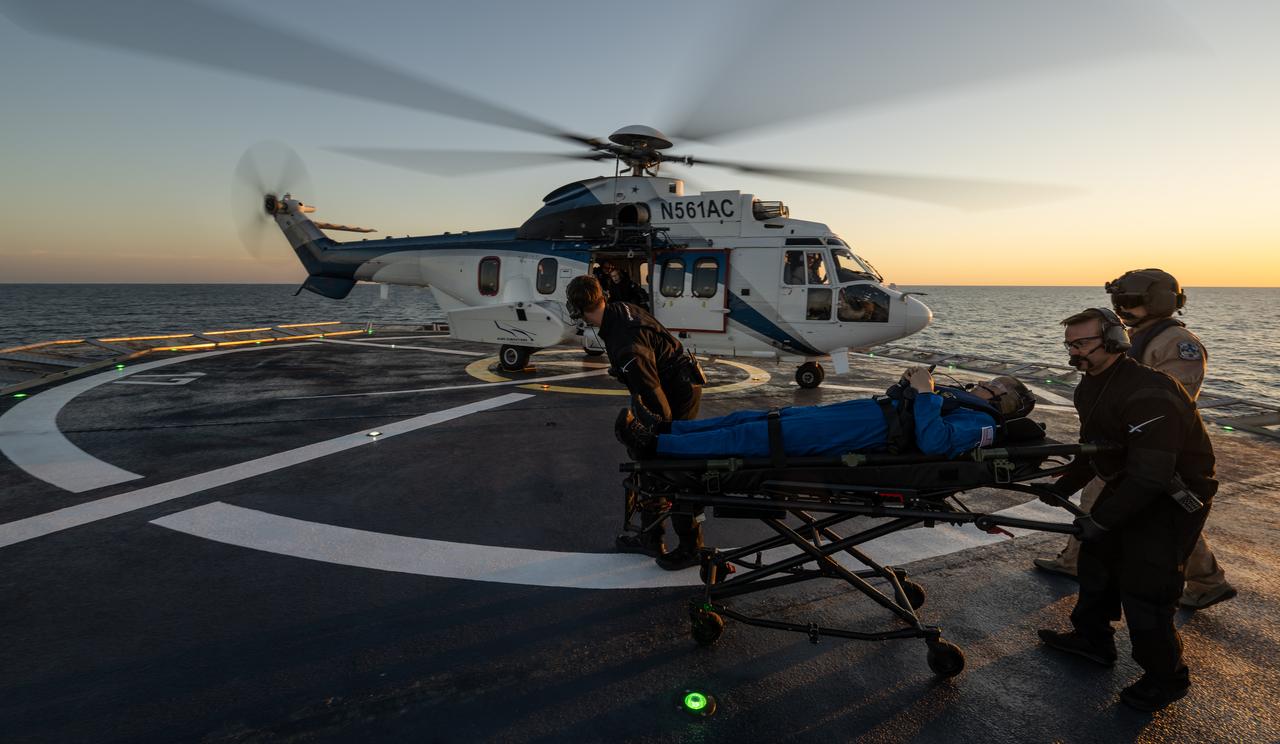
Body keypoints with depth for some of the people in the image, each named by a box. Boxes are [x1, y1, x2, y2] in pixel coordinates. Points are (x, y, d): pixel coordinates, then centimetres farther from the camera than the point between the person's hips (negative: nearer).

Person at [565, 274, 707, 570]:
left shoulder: (626, 346, -31)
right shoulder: (622, 310, 0)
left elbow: (653, 395, -28)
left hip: (679, 395, -10)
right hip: (681, 384, 10)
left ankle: (690, 547, 14)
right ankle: (651, 537, 27)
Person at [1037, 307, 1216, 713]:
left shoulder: (1148, 394, -31)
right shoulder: (1090, 388, 0)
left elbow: (1150, 476, -33)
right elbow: (1093, 450, 12)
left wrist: (1101, 521, -28)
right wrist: (1064, 486, 3)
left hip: (1174, 496, -9)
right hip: (1129, 484, 10)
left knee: (1144, 584, -6)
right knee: (1097, 557, 16)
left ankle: (1165, 677, 16)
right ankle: (1092, 638, 34)